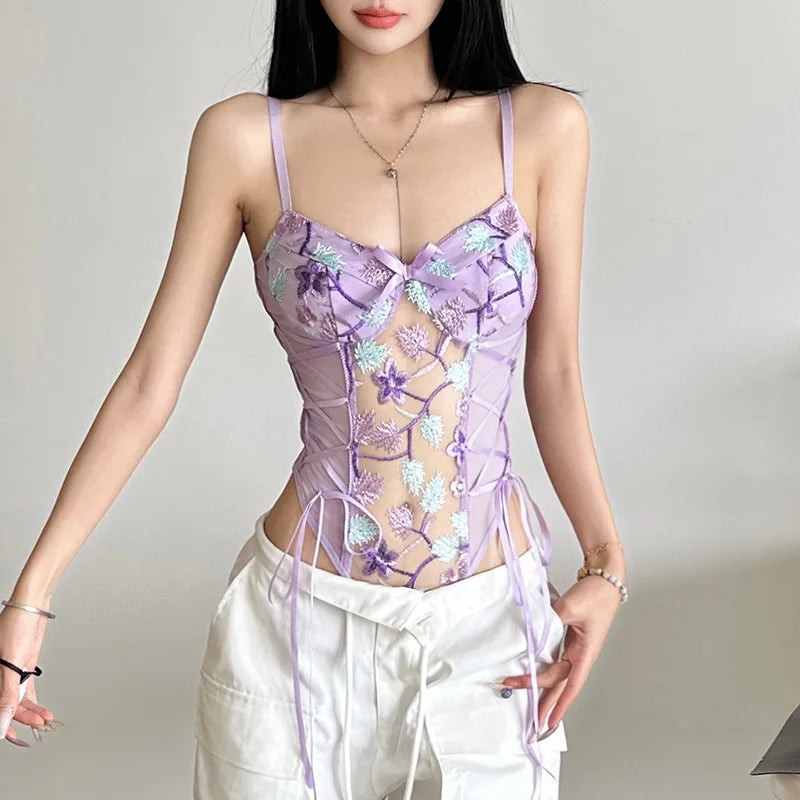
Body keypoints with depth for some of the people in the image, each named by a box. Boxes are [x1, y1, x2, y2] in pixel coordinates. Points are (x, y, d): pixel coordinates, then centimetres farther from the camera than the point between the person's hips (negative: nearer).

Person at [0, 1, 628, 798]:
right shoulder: (243, 138, -5)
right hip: (304, 618, 0)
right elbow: (149, 382, -3)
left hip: (495, 614, 1)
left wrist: (606, 560, -8)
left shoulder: (543, 128, -3)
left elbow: (554, 378, 3)